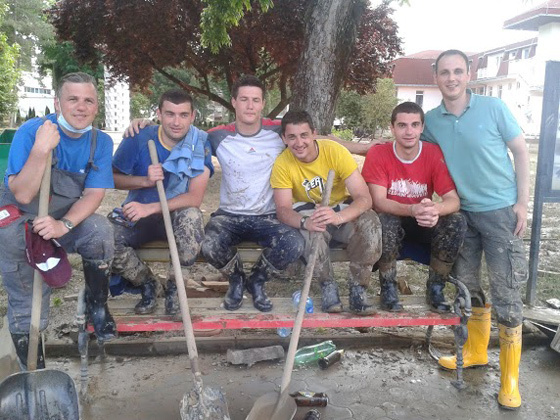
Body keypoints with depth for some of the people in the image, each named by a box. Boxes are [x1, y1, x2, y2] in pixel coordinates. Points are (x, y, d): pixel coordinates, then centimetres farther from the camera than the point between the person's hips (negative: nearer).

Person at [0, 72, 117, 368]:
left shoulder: (101, 142, -5)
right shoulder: (31, 131, -16)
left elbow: (94, 194, -11)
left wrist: (63, 225, -31)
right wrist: (41, 150, -37)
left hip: (69, 220, 2)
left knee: (100, 229, -30)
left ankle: (97, 305, -7)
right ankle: (31, 367, -1)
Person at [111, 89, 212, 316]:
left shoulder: (200, 144, -12)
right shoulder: (138, 138, -10)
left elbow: (195, 198, -19)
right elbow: (113, 178, 0)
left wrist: (150, 208, -31)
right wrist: (145, 180, -20)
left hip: (177, 216, -1)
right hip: (136, 216, 1)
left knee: (192, 216, -36)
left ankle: (174, 284, -9)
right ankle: (147, 283, 2)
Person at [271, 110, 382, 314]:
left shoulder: (335, 151, -19)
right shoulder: (282, 164, -15)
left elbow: (364, 198, -25)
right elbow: (283, 209, -21)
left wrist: (338, 216, -47)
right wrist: (305, 222, -46)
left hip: (343, 211, 0)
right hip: (309, 212, 0)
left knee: (370, 221, -32)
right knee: (309, 227, -36)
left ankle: (357, 288, -18)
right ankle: (328, 286, -15)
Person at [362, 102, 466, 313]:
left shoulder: (434, 153, -11)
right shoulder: (378, 155, -16)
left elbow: (453, 199, -18)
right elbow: (378, 202, -24)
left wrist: (436, 209, -43)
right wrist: (412, 210, -43)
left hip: (423, 224, 2)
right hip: (391, 222, -2)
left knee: (457, 221, -24)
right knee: (385, 220, -35)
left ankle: (435, 288, -6)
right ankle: (388, 288, -14)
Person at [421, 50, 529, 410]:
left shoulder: (493, 107, -9)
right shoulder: (431, 120, 0)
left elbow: (521, 150, -4)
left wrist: (522, 202, -9)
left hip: (501, 210, -4)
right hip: (461, 212, 4)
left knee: (507, 295, -2)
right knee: (466, 285, 14)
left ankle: (510, 378, 11)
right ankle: (476, 351, 36)